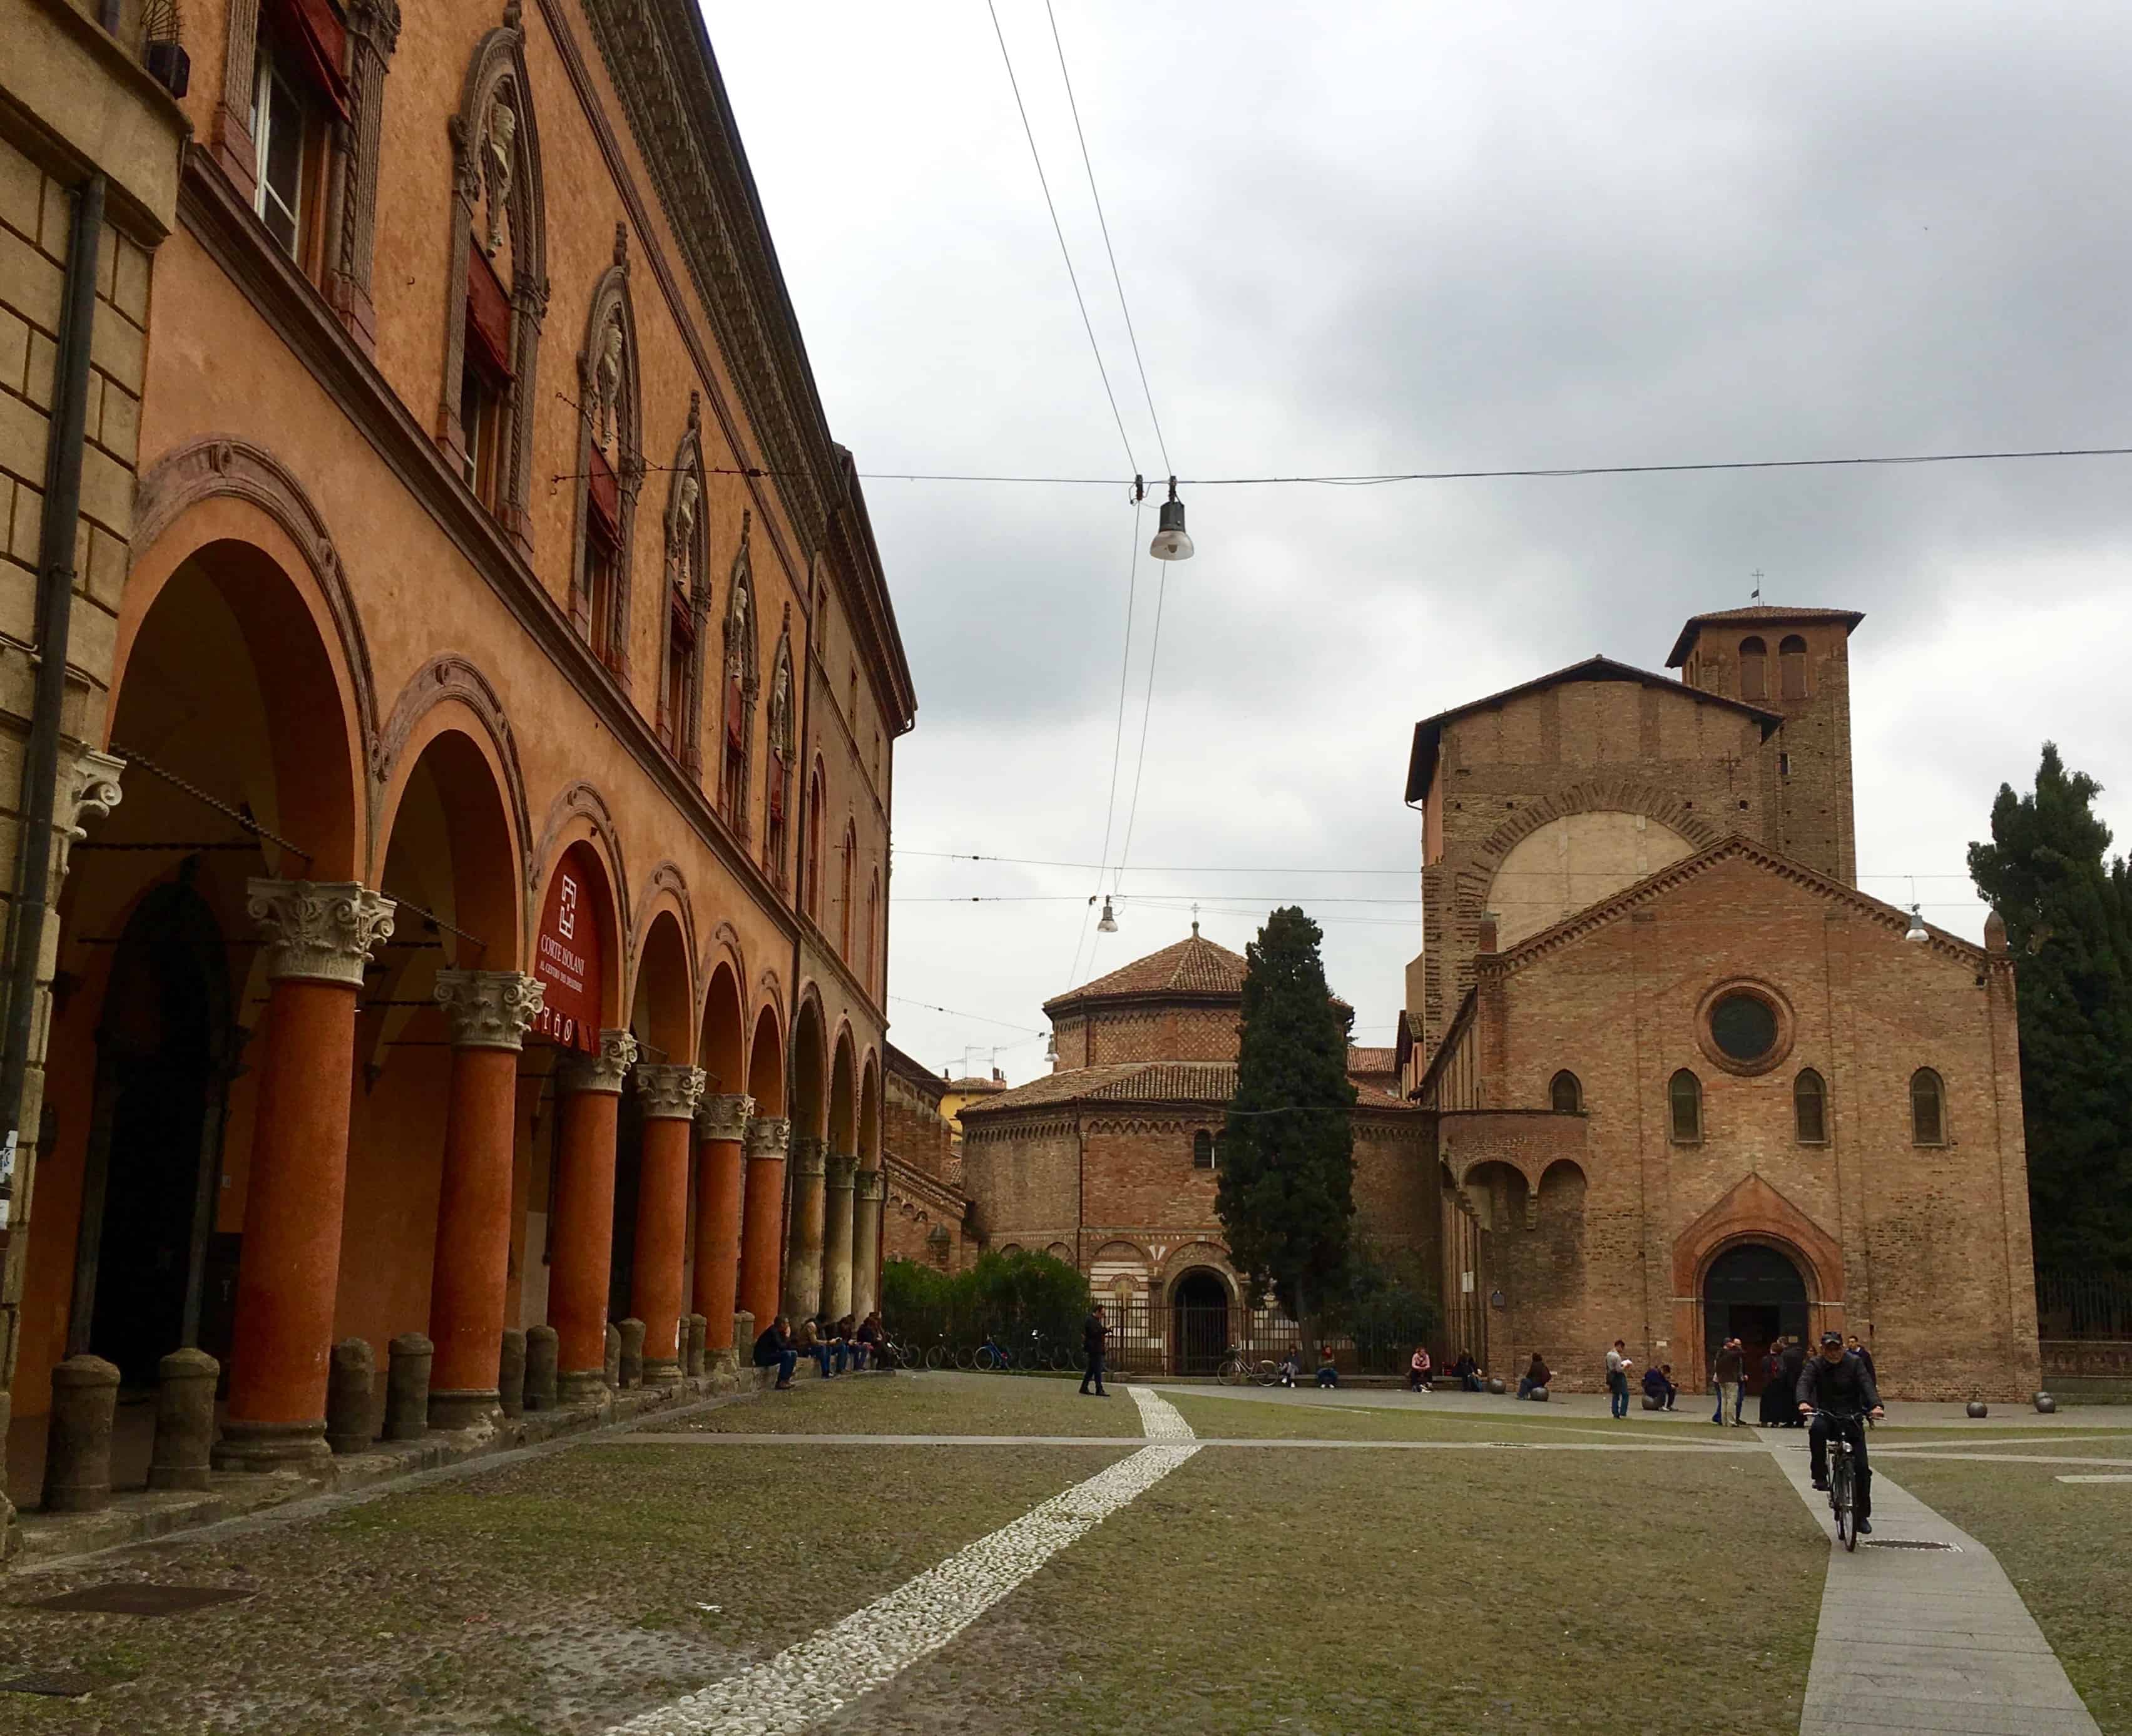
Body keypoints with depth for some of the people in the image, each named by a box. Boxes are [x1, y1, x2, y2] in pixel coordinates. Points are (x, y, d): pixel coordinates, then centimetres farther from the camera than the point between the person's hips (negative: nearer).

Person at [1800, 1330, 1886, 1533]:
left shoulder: (1855, 1363, -2)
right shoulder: (1815, 1366, -1)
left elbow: (1867, 1384, -17)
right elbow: (1804, 1383, -18)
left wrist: (1876, 1405, -38)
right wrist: (1803, 1402, -42)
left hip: (1852, 1419, 0)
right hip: (1826, 1416, 0)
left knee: (1861, 1467, -8)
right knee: (1817, 1430, -36)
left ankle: (1862, 1515, 9)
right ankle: (1820, 1476, -21)